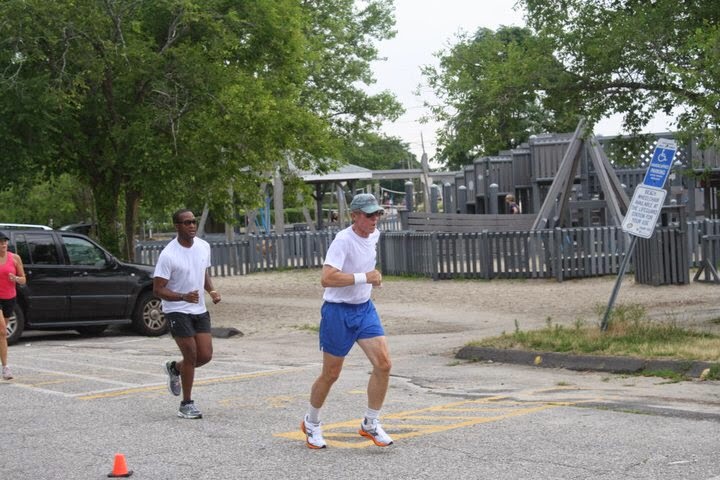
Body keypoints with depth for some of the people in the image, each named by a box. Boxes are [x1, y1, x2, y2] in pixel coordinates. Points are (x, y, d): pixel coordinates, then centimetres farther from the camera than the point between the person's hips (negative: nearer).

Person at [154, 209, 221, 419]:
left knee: (205, 356, 1)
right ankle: (186, 404, 8)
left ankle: (174, 368, 32)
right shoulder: (168, 255, -17)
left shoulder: (204, 246, 2)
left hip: (199, 310, 6)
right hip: (177, 311, -6)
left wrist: (211, 290, -1)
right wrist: (184, 297, -30)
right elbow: (158, 290, -16)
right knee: (191, 356, -8)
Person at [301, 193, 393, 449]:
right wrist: (364, 277, -30)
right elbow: (326, 278, -32)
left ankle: (370, 424, 7)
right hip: (338, 312, -6)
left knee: (383, 364, -8)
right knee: (330, 374, 5)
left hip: (365, 308, 7)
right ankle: (311, 423, 29)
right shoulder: (343, 240, -21)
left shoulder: (374, 235, 4)